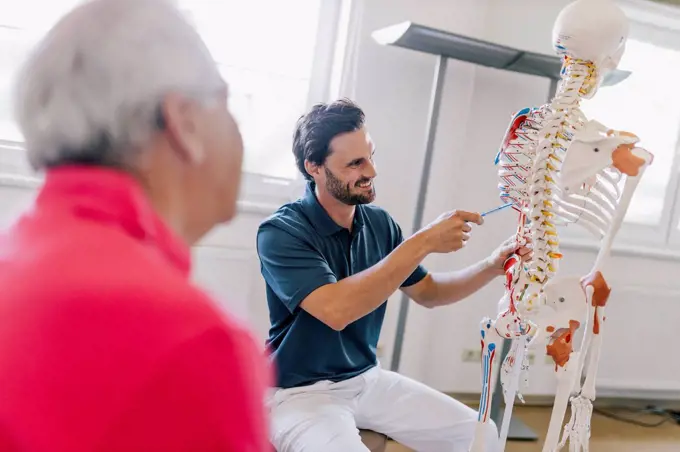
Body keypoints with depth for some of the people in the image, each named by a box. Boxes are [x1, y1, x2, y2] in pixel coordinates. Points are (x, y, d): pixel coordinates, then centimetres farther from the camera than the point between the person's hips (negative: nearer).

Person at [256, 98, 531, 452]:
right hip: (300, 391, -6)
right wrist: (422, 243, -32)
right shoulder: (281, 232, -19)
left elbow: (427, 292, 11)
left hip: (368, 379, 6)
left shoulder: (379, 223, -1)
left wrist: (493, 267, -5)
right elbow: (335, 310, -34)